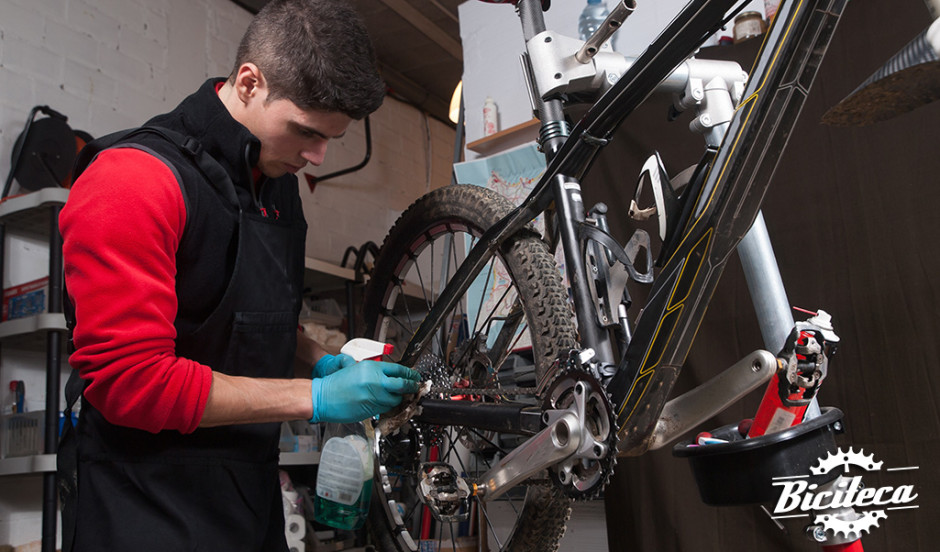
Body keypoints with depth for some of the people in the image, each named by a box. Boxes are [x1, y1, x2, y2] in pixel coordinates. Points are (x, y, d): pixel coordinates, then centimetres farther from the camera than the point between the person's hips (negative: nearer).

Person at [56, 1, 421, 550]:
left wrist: (324, 362, 0)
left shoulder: (279, 181, 6)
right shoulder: (137, 179, -20)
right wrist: (314, 398, -22)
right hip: (148, 507, -7)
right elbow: (128, 380, -24)